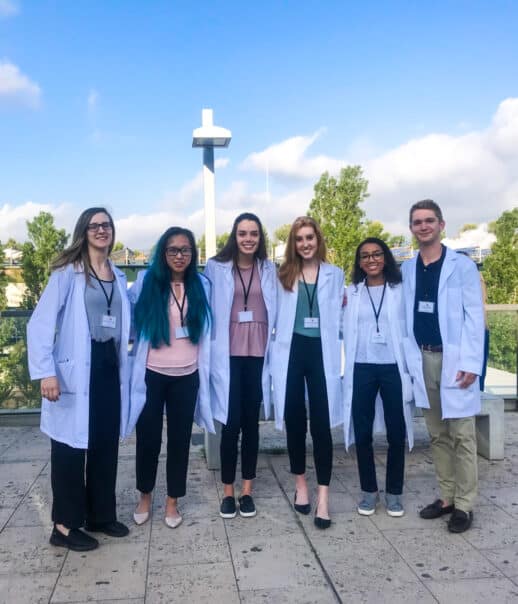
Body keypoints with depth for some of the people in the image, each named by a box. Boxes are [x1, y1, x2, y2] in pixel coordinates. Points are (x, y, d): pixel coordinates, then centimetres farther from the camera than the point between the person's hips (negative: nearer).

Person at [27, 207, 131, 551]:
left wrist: (124, 363, 9)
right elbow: (40, 323, -13)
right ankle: (65, 525, 16)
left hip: (110, 367, 6)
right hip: (76, 370, -6)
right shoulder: (68, 272, -6)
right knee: (71, 447, 3)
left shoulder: (119, 277, 13)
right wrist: (46, 371, -21)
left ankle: (101, 514, 27)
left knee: (107, 445, 12)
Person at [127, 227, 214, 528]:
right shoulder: (146, 281, -3)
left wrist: (204, 370, 7)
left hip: (187, 376, 1)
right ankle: (145, 497, 30)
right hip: (152, 374, -1)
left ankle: (173, 501, 25)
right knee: (148, 438, 7)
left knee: (180, 439, 9)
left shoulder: (202, 285, 3)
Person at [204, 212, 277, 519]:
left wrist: (273, 349, 3)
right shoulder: (216, 267, 0)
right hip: (228, 355, -2)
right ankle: (228, 492, 17)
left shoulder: (269, 269, 8)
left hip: (258, 355, 2)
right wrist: (212, 350, -5)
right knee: (231, 424, 2)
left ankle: (247, 491, 22)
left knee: (251, 423, 9)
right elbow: (207, 308, 1)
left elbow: (275, 309, 11)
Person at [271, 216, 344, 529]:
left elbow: (339, 318, 8)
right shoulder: (283, 275, 9)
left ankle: (323, 496, 3)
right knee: (295, 421, 9)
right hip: (291, 352, 1)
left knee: (321, 425, -3)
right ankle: (301, 484, 27)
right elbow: (276, 315, 7)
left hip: (321, 353, -1)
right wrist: (276, 353, -1)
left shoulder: (335, 275, 8)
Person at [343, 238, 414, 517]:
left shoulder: (401, 290, 3)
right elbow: (345, 331, 7)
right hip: (362, 369, 2)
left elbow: (411, 328, -1)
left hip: (393, 368, -1)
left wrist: (412, 368, -7)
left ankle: (393, 492, 21)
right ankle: (368, 490, 23)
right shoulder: (351, 292, 8)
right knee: (363, 432, 7)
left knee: (396, 433, 5)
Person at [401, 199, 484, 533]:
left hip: (455, 360, -4)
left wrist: (470, 362, -14)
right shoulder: (407, 269, 9)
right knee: (438, 434, 12)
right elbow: (405, 316, 10)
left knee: (462, 435, 1)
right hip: (423, 360, 5)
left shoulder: (462, 265, -4)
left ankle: (465, 504, 11)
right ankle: (446, 496, 23)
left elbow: (475, 316, -8)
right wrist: (409, 359, 1)